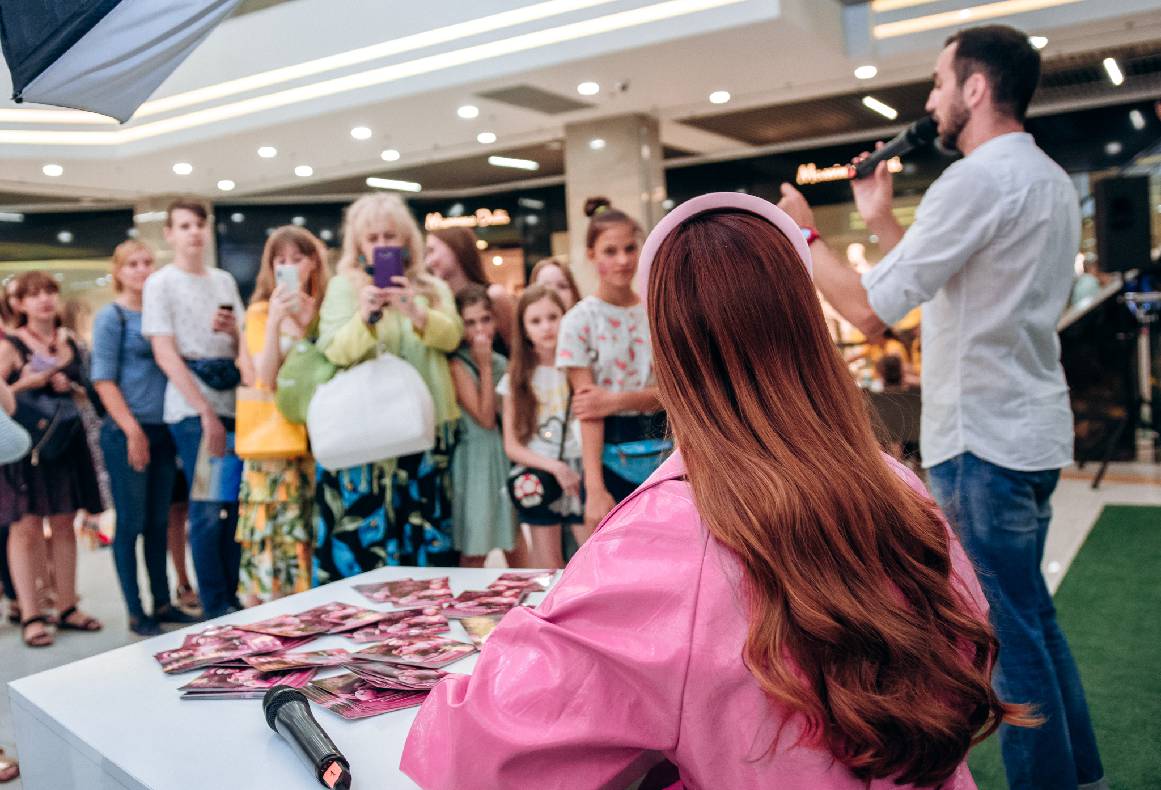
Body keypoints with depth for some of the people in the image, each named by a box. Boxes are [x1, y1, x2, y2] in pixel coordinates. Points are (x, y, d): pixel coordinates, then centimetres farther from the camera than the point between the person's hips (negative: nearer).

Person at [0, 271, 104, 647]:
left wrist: (69, 386, 0)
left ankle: (67, 608, 17)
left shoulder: (70, 344, 12)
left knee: (64, 524, 9)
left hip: (65, 442, 5)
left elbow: (86, 389, 20)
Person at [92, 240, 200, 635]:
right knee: (131, 523, 1)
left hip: (162, 430, 5)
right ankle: (136, 613, 10)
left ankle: (162, 604, 20)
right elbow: (104, 380, -9)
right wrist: (132, 430, -16)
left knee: (159, 522, 11)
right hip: (126, 432, -5)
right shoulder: (111, 316, -3)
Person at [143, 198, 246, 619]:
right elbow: (165, 353, -8)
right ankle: (216, 608, 4)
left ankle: (234, 597, 17)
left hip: (233, 402, 5)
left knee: (236, 504, 7)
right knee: (208, 509, -5)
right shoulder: (161, 283, 0)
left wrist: (234, 329, -6)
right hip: (192, 409, -5)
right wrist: (205, 414, -14)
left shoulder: (225, 280, 15)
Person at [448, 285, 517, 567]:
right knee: (473, 553, -2)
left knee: (516, 549, 10)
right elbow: (485, 418, -16)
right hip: (477, 457, -6)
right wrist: (485, 367, -14)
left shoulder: (502, 362, 10)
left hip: (507, 456, 6)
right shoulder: (458, 366, -8)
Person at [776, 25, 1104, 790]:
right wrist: (881, 220, 18)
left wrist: (804, 233, -6)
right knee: (1031, 618, 21)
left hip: (984, 441, -10)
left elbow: (869, 309, -20)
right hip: (1032, 430, 10)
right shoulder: (1050, 179, 13)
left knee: (1010, 637, 2)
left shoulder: (978, 179, -18)